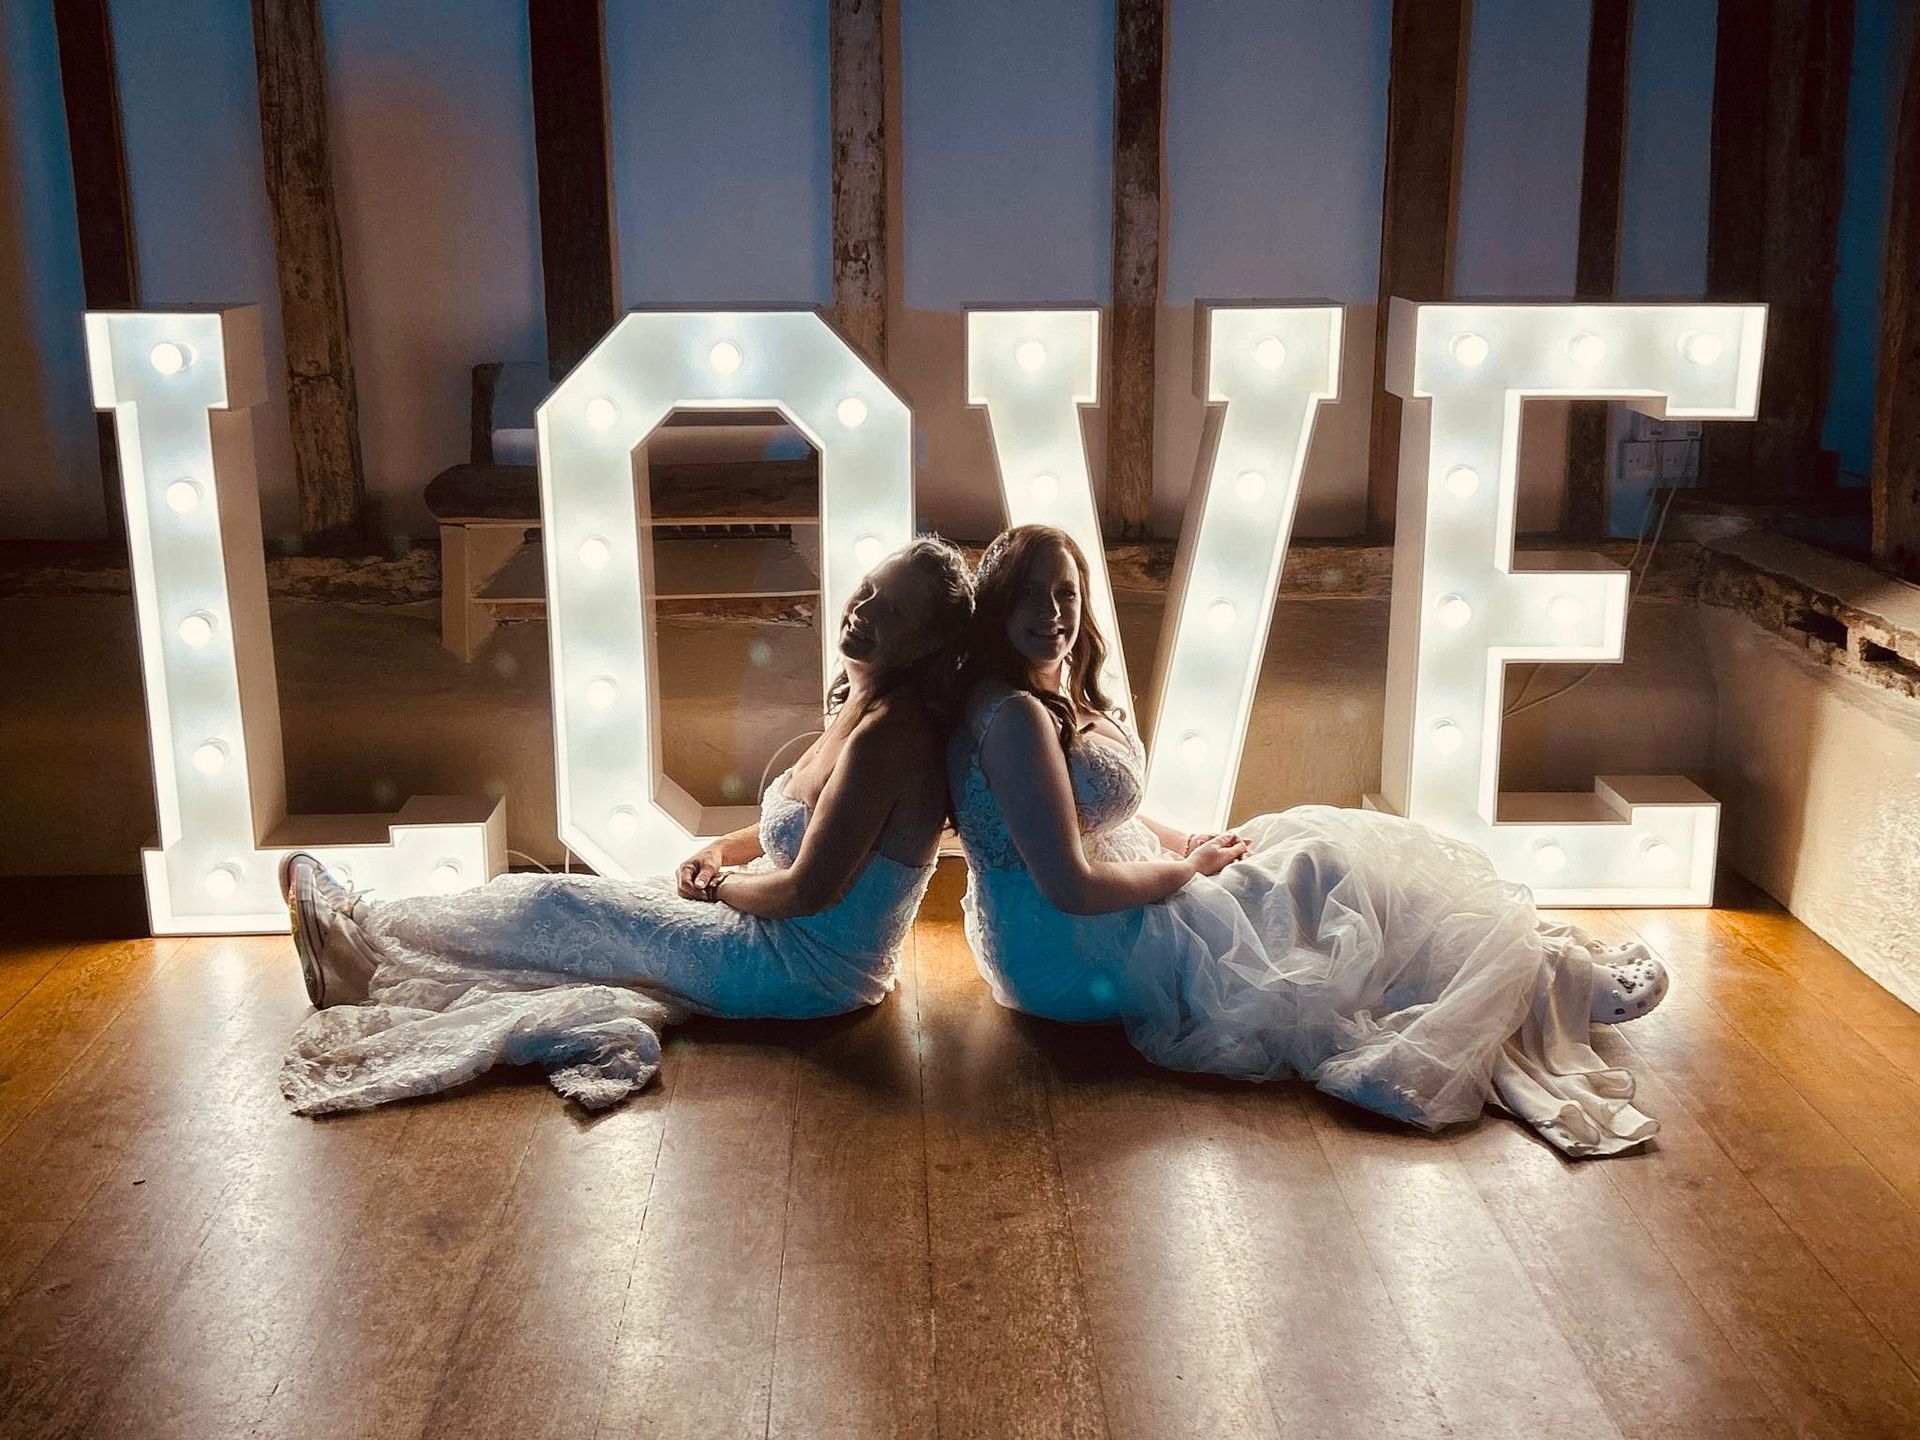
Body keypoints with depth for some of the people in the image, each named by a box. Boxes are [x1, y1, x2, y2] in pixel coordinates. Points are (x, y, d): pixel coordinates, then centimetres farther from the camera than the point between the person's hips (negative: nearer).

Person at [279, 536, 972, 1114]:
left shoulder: (888, 732, -26)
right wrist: (720, 852, 1)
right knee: (566, 901, 11)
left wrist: (717, 884, -9)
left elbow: (808, 890, -27)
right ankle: (361, 931, 23)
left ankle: (353, 935, 18)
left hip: (805, 967, -9)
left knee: (553, 905, -1)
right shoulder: (860, 702, 5)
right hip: (793, 937, 9)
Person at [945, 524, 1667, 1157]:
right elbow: (1072, 887, -28)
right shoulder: (1016, 715, -25)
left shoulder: (1060, 698, 7)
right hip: (1075, 958, -10)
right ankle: (1546, 979, 9)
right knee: (1328, 876, -6)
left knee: (1311, 841, 9)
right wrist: (1186, 869, -13)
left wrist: (1190, 844, 1)